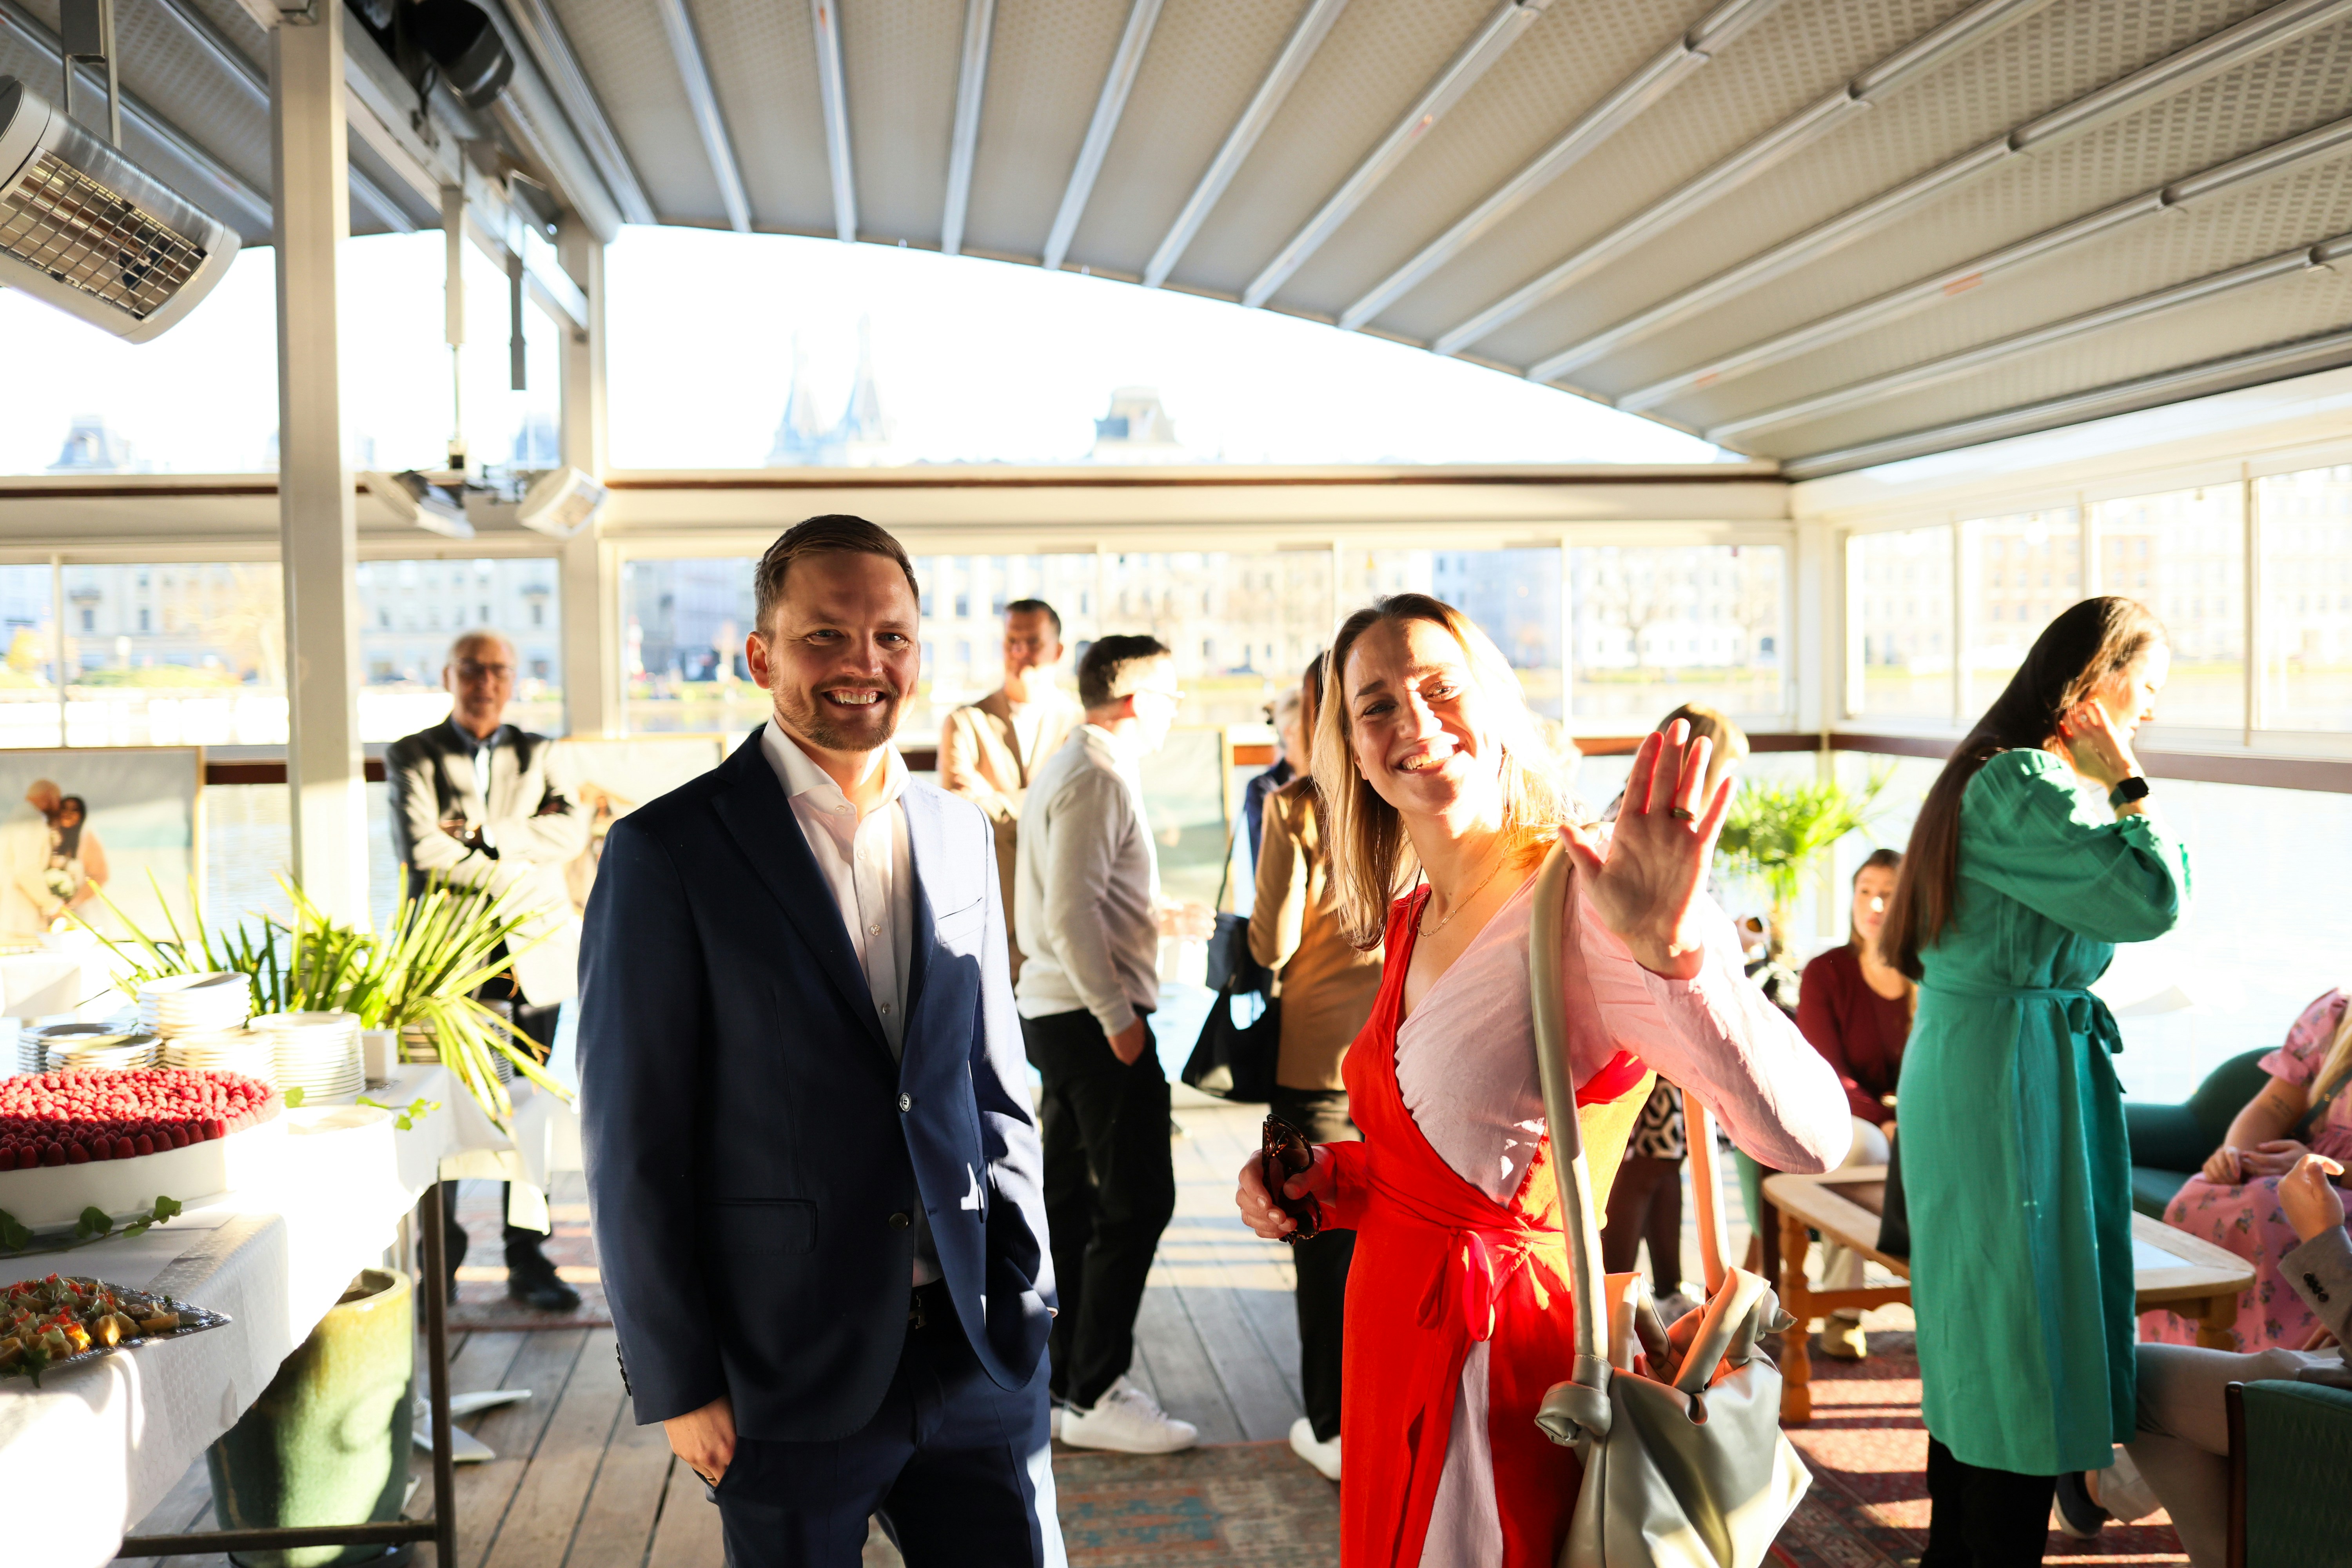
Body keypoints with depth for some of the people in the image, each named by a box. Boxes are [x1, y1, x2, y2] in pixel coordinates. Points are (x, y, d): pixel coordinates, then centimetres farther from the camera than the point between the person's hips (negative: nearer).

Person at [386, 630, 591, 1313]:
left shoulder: (539, 754, 15)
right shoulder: (411, 756, 7)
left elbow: (573, 828, -2)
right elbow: (422, 850, -8)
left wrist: (486, 834, -12)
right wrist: (521, 877, -8)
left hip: (535, 954, 2)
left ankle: (526, 1260, 10)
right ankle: (441, 1261, 9)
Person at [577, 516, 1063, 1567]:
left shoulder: (962, 836, 8)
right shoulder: (667, 855, -8)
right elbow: (632, 1146, -8)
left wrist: (1026, 1298, 7)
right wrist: (676, 1384, -8)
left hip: (975, 1360, 4)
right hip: (787, 1372, -4)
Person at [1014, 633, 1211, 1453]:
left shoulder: (1068, 768, 17)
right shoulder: (1096, 780, -16)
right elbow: (1072, 913, -22)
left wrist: (1164, 916, 26)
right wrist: (1118, 1016, -19)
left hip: (1054, 1012, 11)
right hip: (1093, 1016, -11)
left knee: (1068, 1200, 14)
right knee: (1138, 1201, -6)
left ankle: (1060, 1383, 21)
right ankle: (1094, 1394, -1)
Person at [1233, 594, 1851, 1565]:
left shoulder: (1580, 902, -21)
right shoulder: (1410, 920, 6)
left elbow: (1812, 1138, -32)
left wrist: (1674, 951, -44)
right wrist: (1326, 1181, 3)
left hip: (1496, 1358, -8)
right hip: (1396, 1347, 8)